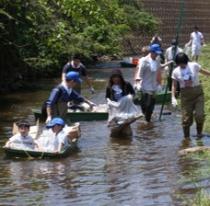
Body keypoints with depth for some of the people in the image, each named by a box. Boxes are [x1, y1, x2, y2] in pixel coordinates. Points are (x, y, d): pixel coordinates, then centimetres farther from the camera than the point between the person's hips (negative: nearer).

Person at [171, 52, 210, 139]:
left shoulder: (194, 66, -4)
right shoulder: (176, 72, -1)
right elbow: (174, 85, 3)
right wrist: (173, 97, -7)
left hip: (197, 93, -1)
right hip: (185, 95, 1)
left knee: (199, 115, -11)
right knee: (186, 117, 0)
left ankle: (199, 132, 15)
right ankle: (186, 136, 15)